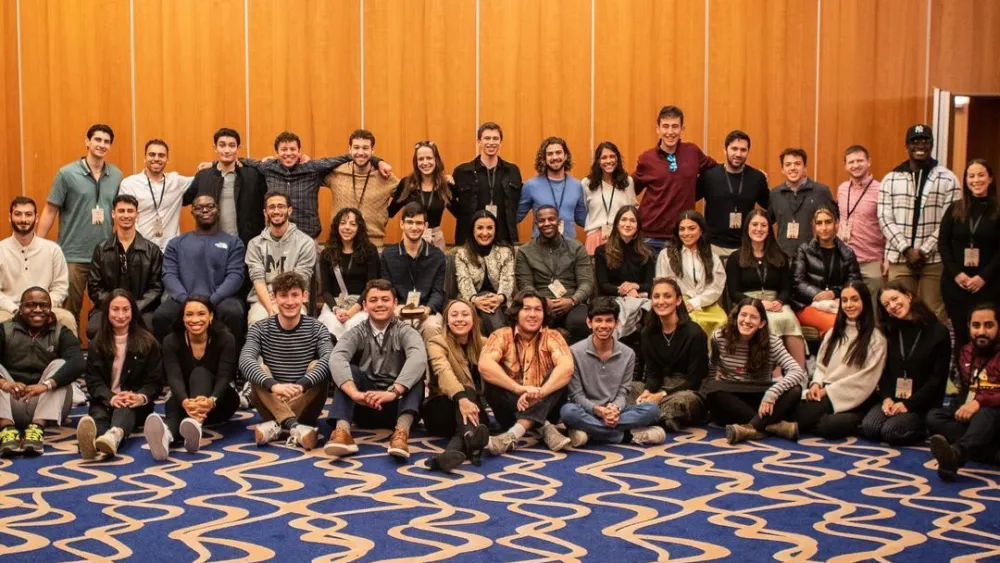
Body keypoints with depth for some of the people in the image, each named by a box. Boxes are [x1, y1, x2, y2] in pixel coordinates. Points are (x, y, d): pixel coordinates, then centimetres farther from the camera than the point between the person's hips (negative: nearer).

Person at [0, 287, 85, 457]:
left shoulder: (61, 333, 1)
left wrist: (46, 384, -36)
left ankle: (37, 428, -37)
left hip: (45, 405, 0)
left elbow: (78, 363, -19)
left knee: (59, 365, -19)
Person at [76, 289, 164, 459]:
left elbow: (155, 381, 2)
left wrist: (141, 397, -23)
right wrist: (111, 398, -21)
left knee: (125, 409, -37)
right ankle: (91, 439, -71)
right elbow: (93, 380, 1)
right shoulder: (97, 344, 11)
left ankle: (114, 436, -73)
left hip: (136, 404, -2)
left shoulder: (148, 342, 6)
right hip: (105, 401, 2)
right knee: (98, 413, -33)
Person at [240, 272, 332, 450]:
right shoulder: (260, 329, -3)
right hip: (271, 404, 1)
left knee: (318, 367, -24)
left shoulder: (316, 329, -3)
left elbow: (330, 360, -25)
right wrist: (273, 385, -44)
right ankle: (293, 426, -38)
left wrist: (301, 385, -44)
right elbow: (245, 360, -24)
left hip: (305, 405, 0)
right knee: (258, 367, -23)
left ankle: (276, 424, -33)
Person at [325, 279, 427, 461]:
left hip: (398, 406, -1)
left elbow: (418, 359, -24)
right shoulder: (357, 333, 4)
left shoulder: (405, 332, 0)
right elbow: (336, 359, -19)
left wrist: (393, 392, -40)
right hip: (366, 407, 1)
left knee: (415, 370, -24)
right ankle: (342, 430, -43)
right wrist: (355, 393, -39)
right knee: (347, 370, -21)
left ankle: (402, 431, -44)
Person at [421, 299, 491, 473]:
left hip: (473, 406, 2)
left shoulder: (483, 344, 10)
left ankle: (455, 449, -62)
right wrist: (462, 398, -44)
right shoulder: (437, 342, -2)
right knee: (467, 391, -33)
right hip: (441, 409, -2)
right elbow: (444, 371, -23)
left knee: (469, 395, -33)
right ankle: (472, 439, -64)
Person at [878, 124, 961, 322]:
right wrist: (906, 249, -10)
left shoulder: (947, 179, 2)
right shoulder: (891, 179, 7)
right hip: (899, 258, 2)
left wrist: (924, 250, -11)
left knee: (934, 313, 1)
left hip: (934, 259, -1)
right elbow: (885, 219, 1)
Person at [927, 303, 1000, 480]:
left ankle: (955, 455, -73)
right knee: (934, 416, -20)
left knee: (985, 415, -40)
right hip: (969, 414, 6)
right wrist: (962, 407, 4)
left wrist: (980, 402, -32)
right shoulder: (966, 353, 14)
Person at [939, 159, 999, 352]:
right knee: (961, 334, 7)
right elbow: (943, 243, 2)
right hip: (955, 282, 2)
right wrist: (956, 273, -9)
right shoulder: (955, 208, 5)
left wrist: (984, 277, -13)